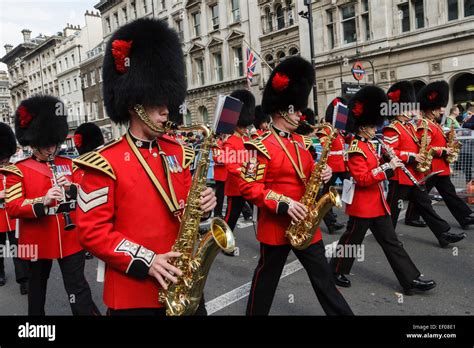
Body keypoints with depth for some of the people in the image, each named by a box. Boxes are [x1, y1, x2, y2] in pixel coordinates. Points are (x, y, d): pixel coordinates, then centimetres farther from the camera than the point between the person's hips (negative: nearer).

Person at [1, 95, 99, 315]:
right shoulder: (18, 171, -4)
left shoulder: (69, 164, 6)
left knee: (77, 285, 3)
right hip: (38, 240, -1)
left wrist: (71, 187, -15)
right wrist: (42, 202, -30)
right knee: (37, 285, 19)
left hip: (70, 238, 1)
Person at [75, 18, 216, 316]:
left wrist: (201, 203, -11)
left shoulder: (178, 153, 3)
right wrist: (145, 261, -20)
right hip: (132, 292, -4)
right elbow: (91, 231, -12)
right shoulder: (105, 163, -12)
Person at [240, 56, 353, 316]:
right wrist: (283, 204, -26)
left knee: (323, 277, 14)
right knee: (266, 278, 13)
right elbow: (249, 187, -19)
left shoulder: (301, 142, 9)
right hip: (275, 225, -6)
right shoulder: (261, 145, -15)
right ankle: (256, 313, 35)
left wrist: (322, 175, -4)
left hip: (306, 224, 6)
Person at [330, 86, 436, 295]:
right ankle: (336, 272, 26)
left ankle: (411, 280, 18)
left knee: (391, 242, 11)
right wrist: (388, 168, -23)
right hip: (362, 205, -9)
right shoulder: (356, 149, -18)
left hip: (377, 203, 9)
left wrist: (390, 165, 2)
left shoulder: (368, 145, 11)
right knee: (351, 240, 6)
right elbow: (362, 179, -24)